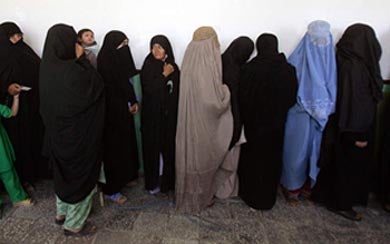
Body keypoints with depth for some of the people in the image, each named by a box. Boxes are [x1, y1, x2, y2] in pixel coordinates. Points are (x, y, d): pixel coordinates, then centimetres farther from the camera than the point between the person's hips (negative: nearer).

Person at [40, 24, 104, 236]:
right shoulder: (71, 72, -28)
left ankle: (62, 213, 44)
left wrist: (78, 60, 3)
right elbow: (96, 86, -18)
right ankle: (74, 224, 25)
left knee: (65, 171, 25)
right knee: (81, 175, 9)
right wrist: (82, 58, -15)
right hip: (77, 134, -9)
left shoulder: (47, 67, 0)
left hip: (57, 131, 9)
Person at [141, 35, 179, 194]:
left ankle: (167, 180, 20)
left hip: (169, 114, 2)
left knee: (169, 147, 4)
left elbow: (177, 92, 7)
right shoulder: (148, 66, -3)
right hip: (152, 115, -2)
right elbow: (148, 89, -15)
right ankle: (153, 182, 17)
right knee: (153, 147, 2)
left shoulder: (173, 67, 5)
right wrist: (164, 75, -12)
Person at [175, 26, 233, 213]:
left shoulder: (190, 61, 2)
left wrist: (219, 89, 18)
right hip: (203, 124, -8)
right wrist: (225, 91, -5)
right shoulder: (207, 67, -24)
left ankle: (189, 195, 37)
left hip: (189, 121, 8)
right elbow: (214, 103, -23)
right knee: (202, 159, 10)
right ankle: (199, 198, 29)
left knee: (191, 156, 19)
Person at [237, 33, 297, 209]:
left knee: (251, 159, 15)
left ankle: (250, 195, 29)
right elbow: (292, 98, -2)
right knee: (271, 160, 16)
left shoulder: (250, 68, -15)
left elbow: (242, 96, -12)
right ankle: (267, 199, 28)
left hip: (253, 122, -2)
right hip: (276, 124, 2)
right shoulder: (288, 70, -8)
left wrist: (244, 118, 0)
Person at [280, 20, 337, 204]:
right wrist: (310, 106, -13)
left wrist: (325, 108, -2)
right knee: (296, 151, 5)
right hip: (299, 117, -4)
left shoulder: (330, 60, 4)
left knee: (315, 151, 14)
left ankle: (308, 187, 31)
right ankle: (292, 188, 24)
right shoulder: (297, 60, -9)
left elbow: (332, 88, 9)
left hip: (321, 117, 5)